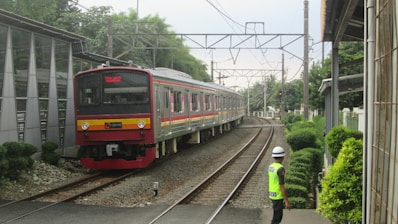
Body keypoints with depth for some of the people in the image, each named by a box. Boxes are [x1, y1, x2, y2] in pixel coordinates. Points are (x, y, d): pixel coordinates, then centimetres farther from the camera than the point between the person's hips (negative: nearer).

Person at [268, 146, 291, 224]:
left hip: (273, 195, 9)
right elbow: (282, 186, -24)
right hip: (278, 196, -9)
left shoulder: (271, 167, 6)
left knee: (278, 215, 19)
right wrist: (287, 201, -19)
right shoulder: (280, 169, -24)